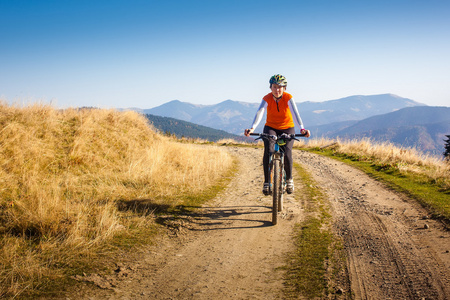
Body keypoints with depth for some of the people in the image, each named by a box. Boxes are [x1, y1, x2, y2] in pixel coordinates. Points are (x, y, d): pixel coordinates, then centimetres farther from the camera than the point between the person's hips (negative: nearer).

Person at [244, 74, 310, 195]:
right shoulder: (267, 99, -16)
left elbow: (295, 113, -32)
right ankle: (266, 182, -15)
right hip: (270, 128, 0)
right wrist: (252, 128, -49)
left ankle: (289, 179, 4)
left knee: (287, 153, -22)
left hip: (287, 128, 0)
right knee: (268, 151, -25)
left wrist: (302, 128, -49)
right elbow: (259, 113, -31)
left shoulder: (288, 98, -18)